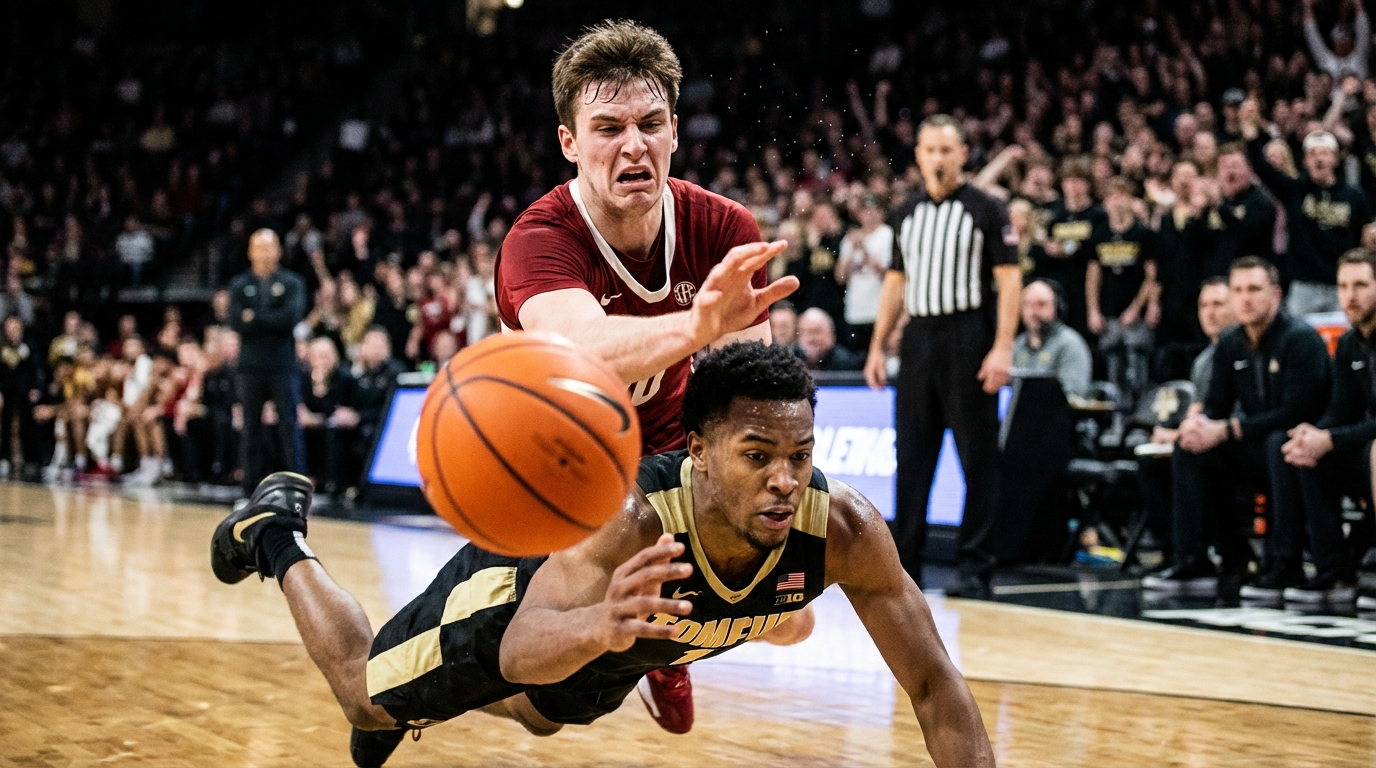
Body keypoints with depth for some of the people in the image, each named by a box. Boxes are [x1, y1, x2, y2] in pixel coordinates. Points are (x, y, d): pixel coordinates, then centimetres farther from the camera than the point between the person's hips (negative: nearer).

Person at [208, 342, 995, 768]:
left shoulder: (843, 527, -38)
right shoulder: (628, 520, -47)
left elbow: (934, 684, -31)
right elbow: (518, 652, -54)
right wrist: (599, 626, -76)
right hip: (528, 584, -4)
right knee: (368, 697, 20)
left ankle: (427, 703, 63)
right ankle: (277, 530, 42)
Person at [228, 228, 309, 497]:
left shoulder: (292, 283, 4)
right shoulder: (239, 285, 9)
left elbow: (291, 317, -11)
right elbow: (236, 322, -5)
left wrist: (255, 317, -8)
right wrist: (273, 320, -11)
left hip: (283, 366, -2)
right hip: (251, 366, 2)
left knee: (289, 428, -3)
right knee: (250, 430, 6)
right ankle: (250, 492, 11)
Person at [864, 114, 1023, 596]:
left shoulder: (985, 209, -2)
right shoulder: (906, 214, 14)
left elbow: (1009, 280, -6)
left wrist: (1002, 347, -16)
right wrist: (877, 347, 12)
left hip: (968, 339, -5)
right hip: (918, 340, 5)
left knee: (978, 458, -2)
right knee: (911, 456, 7)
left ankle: (975, 566, 1)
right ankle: (905, 565, 14)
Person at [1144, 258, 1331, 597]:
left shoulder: (1301, 339, -15)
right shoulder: (1230, 345, 7)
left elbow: (1297, 412, -24)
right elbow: (1216, 405, 8)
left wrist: (1225, 430, -27)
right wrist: (1198, 424, -19)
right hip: (1257, 451, 8)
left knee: (1279, 442, -38)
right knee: (1190, 448, -8)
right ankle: (1193, 562, -13)